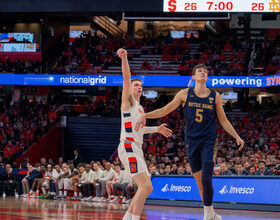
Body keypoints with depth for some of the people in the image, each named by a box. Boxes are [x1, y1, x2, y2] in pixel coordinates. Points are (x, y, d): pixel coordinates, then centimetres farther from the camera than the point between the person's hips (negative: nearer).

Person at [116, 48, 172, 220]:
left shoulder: (140, 108, 23)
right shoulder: (128, 101, 0)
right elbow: (126, 77, -15)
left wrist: (156, 129, 38)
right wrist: (124, 58, -27)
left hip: (137, 150, 10)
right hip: (128, 148, -10)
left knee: (147, 188, 12)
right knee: (145, 187, -18)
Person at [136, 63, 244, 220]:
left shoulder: (215, 96, 3)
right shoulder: (185, 94, 2)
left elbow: (223, 120, 11)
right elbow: (165, 110, 6)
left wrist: (237, 137, 4)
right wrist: (145, 116, -4)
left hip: (209, 142, -2)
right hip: (192, 142, 2)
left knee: (206, 178, -16)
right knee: (199, 181, 5)